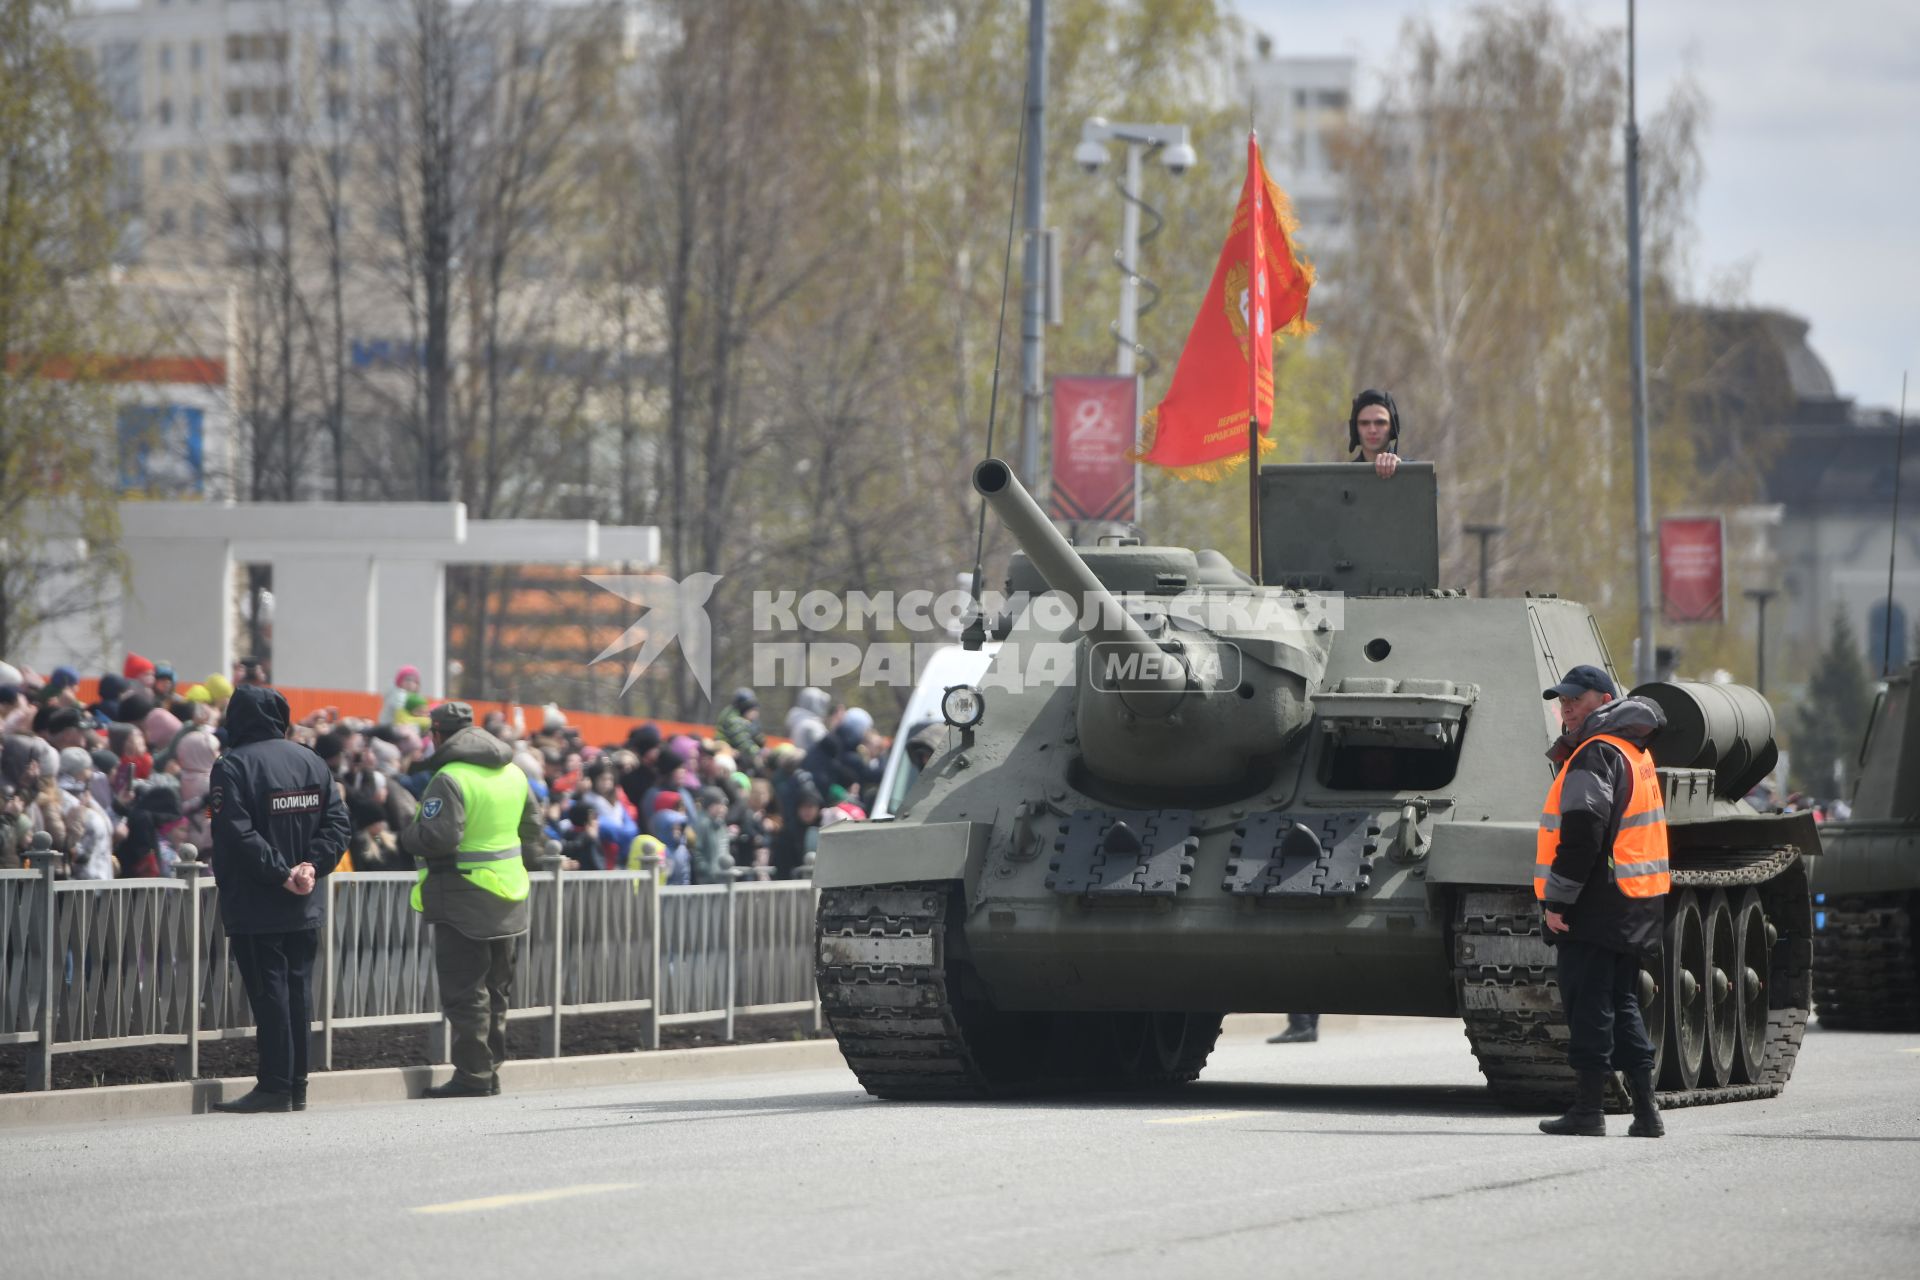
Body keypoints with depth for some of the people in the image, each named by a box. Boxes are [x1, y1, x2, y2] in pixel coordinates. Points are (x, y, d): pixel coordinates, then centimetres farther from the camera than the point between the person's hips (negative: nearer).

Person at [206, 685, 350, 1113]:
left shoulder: (232, 768, -10)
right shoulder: (312, 762, 9)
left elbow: (237, 835, -20)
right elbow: (337, 823, 6)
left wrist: (282, 873, -15)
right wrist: (312, 864, -4)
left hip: (256, 908, -6)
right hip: (305, 907, 6)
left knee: (268, 993, -4)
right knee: (299, 991, 10)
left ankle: (275, 1087, -6)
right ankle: (297, 1086, 12)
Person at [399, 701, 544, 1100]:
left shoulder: (450, 779, -16)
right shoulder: (513, 774, 11)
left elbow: (437, 836, -24)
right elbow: (533, 829, 18)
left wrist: (406, 839, -5)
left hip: (464, 901, -8)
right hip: (506, 899, 8)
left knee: (464, 991, -4)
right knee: (495, 988, 15)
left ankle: (472, 1074, -6)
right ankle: (490, 1069, 20)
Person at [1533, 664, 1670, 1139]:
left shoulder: (1595, 756, -14)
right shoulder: (1633, 752, 17)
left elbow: (1582, 833, -22)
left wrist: (1557, 900, -20)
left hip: (1597, 904, -10)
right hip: (1638, 904, 10)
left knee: (1589, 1007, -5)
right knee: (1621, 1006, 13)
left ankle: (1588, 1112, -5)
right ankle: (1646, 1112, 11)